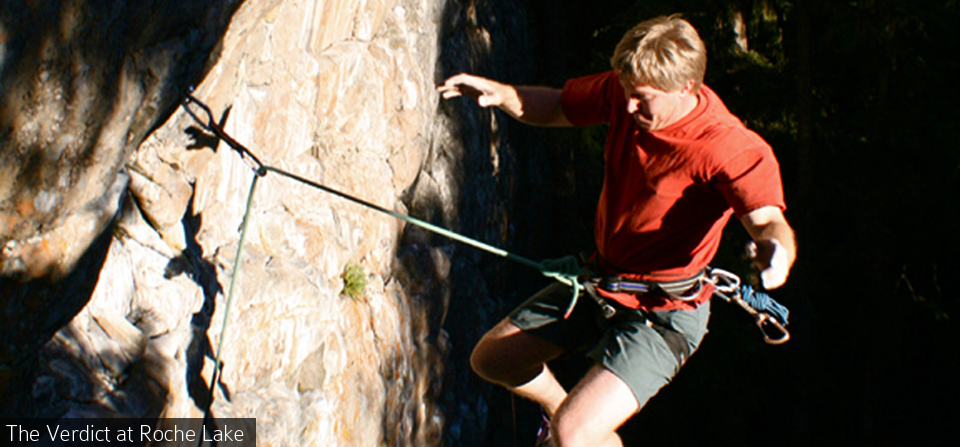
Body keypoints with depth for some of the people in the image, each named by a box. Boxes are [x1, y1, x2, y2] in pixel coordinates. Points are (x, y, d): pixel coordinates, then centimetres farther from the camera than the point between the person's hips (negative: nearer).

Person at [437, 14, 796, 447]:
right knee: (490, 359, 18)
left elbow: (768, 219, -44)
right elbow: (554, 107, 5)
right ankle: (564, 407, 45)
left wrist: (776, 250, -68)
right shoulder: (624, 92, -10)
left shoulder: (731, 148, -29)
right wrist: (500, 93, -14)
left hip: (663, 313, -7)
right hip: (599, 281, 7)